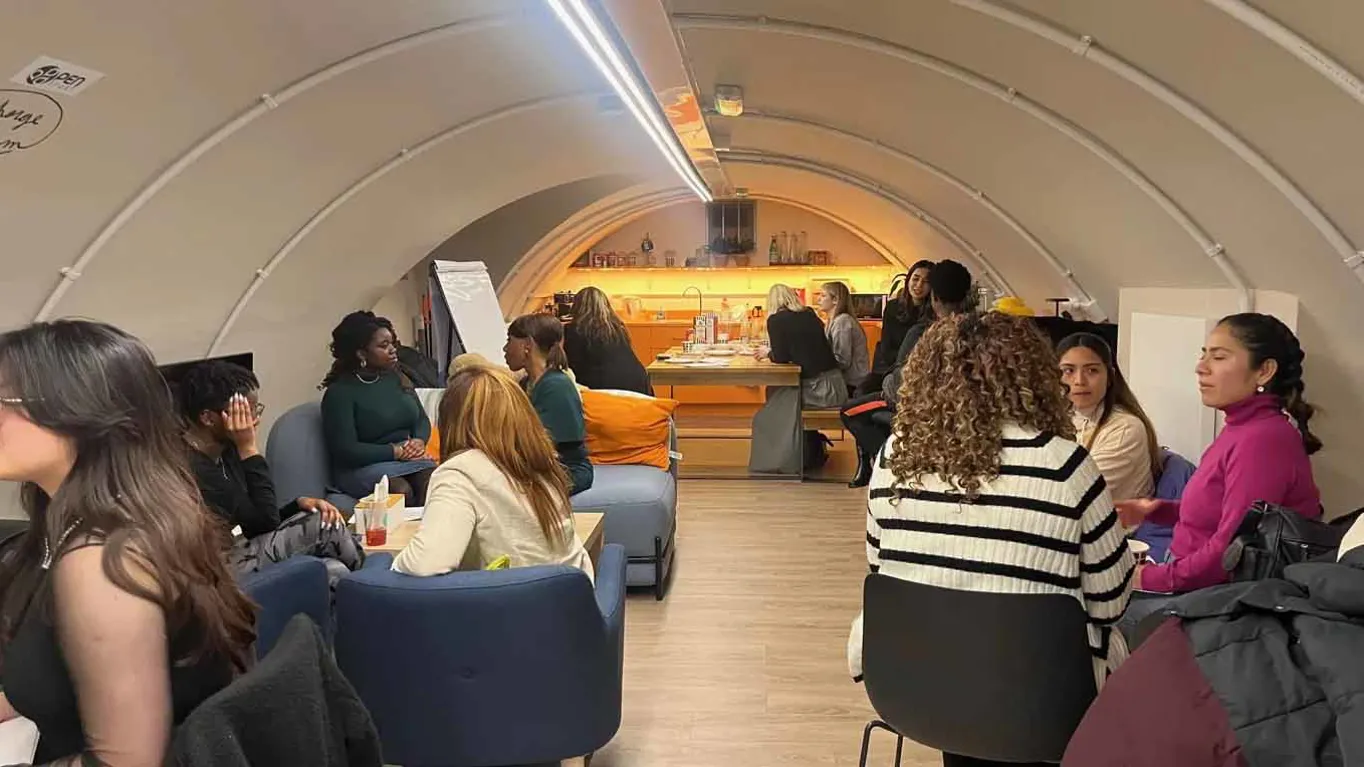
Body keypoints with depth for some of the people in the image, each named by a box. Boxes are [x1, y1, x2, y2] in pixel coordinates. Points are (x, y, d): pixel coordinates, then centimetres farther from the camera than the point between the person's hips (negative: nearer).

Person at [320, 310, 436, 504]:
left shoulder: (397, 379, 14)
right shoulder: (339, 392, -5)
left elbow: (422, 419, 19)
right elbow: (345, 450, -12)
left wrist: (419, 441, -5)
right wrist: (395, 451, -17)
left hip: (408, 460, 5)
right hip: (359, 468, -5)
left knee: (433, 480, -29)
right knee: (401, 490, -35)